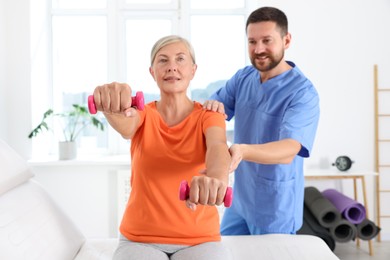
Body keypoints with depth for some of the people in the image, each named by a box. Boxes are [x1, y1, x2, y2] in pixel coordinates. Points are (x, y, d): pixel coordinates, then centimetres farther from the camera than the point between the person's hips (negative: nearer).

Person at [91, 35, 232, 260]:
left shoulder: (208, 115, -1)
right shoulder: (143, 114, 3)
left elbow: (218, 147, -24)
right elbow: (126, 127, -22)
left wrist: (216, 176, -49)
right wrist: (113, 106, -47)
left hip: (199, 240, 0)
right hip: (140, 240, 0)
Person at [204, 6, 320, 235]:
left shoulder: (303, 92, -21)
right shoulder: (242, 78, -1)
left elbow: (289, 150, -33)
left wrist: (241, 151, -52)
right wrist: (211, 105, -26)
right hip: (239, 200, 6)